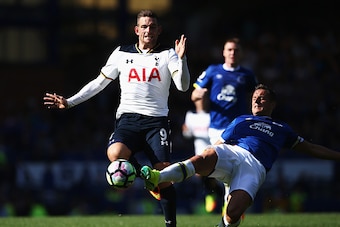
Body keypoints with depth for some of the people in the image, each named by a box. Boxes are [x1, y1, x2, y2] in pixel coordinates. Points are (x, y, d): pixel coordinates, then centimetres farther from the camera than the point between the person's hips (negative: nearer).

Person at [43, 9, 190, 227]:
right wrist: (69, 102, 15)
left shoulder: (167, 54, 7)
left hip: (157, 120, -1)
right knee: (115, 154, -32)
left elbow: (183, 86, -4)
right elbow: (99, 82, 20)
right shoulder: (121, 54, 13)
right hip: (128, 118, 1)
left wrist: (181, 59, -21)